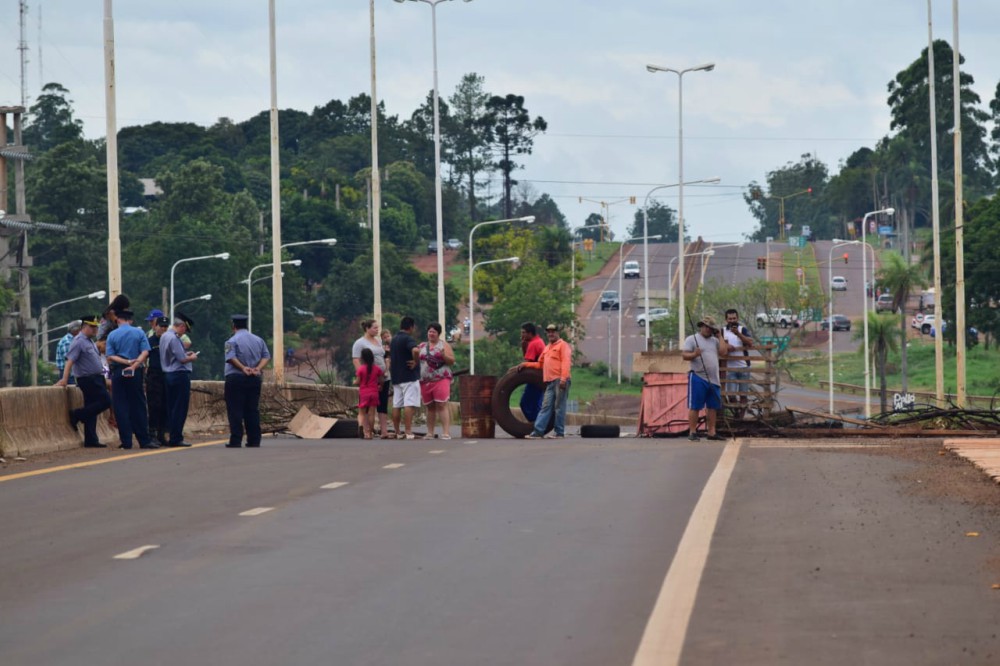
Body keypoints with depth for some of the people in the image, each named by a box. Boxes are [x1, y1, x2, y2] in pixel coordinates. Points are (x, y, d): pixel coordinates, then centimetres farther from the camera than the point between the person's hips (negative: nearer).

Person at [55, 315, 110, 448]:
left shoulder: (90, 342, 18)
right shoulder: (78, 342, -12)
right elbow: (70, 361, -19)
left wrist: (104, 381, 25)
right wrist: (64, 380, -26)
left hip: (96, 379, 9)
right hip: (88, 380, -9)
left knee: (91, 408, 7)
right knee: (105, 401, -13)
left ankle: (91, 441, 8)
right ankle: (76, 415, -8)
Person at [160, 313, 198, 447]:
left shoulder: (164, 336, 14)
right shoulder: (174, 338, -17)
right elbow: (182, 359, -19)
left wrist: (186, 354, 17)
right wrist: (192, 357, -1)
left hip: (168, 375, 10)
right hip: (180, 375, -10)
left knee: (171, 408, 11)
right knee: (180, 408, -6)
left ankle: (172, 437, 14)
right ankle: (176, 438, -6)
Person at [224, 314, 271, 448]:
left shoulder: (232, 341, -6)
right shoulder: (258, 340, 12)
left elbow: (231, 358, -20)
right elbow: (266, 356, 4)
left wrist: (243, 368, -19)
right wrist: (258, 369, -8)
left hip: (236, 378, -5)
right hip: (255, 379, 5)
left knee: (235, 411, -4)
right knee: (253, 410, 9)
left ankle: (236, 441, -9)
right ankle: (254, 441, 8)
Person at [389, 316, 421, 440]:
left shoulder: (394, 339, 16)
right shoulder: (408, 338, -12)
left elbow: (390, 358, 27)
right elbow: (415, 350, -32)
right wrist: (415, 362, -19)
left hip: (396, 377, 8)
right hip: (409, 377, -8)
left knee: (396, 405, 9)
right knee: (409, 405, -10)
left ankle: (398, 432, 11)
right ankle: (408, 432, -17)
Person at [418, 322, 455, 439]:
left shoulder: (444, 345, 6)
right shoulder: (422, 346, 16)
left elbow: (452, 361, 1)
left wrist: (444, 355, -17)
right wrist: (416, 353, 2)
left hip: (441, 380, -4)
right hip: (425, 381, 4)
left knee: (442, 405, -11)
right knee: (430, 407, 8)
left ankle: (446, 432, -15)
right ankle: (430, 433, 11)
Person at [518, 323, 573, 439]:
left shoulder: (563, 345, 1)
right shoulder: (546, 348, 25)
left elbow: (565, 362, -10)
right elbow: (540, 364, 33)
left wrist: (563, 378, -21)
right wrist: (526, 364, 23)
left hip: (560, 381, -7)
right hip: (550, 382, 7)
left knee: (559, 407, -6)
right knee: (546, 407, 1)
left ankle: (559, 433, -4)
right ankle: (537, 432, -5)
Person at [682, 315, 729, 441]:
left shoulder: (715, 340, 17)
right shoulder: (692, 339, 0)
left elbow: (724, 352, 4)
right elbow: (684, 355, -8)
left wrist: (719, 336, 8)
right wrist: (694, 354, -27)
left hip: (713, 379, 6)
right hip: (698, 378, -6)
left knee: (712, 407, 7)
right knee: (694, 406, -4)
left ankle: (711, 432, 11)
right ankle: (692, 432, -2)